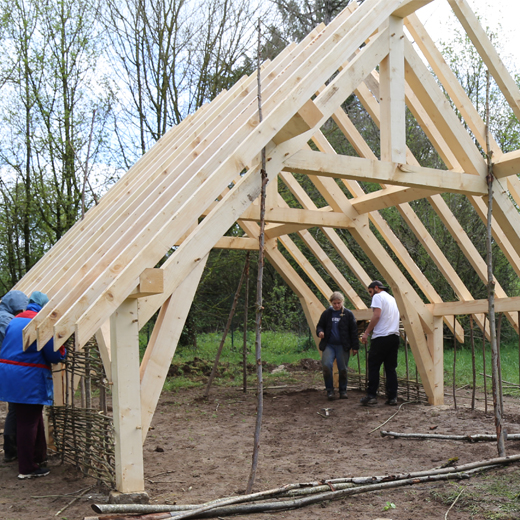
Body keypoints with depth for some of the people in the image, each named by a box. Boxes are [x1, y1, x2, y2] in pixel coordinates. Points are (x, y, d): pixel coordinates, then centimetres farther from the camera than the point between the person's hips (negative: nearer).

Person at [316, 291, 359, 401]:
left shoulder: (348, 314, 2)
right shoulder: (327, 313, 6)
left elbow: (353, 331, 4)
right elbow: (320, 326, 15)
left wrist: (355, 346, 1)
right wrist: (320, 332, -10)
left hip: (342, 346, -1)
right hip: (329, 345, 1)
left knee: (343, 369, 3)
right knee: (326, 365, -17)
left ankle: (343, 391, 21)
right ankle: (329, 390, -3)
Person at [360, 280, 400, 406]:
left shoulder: (378, 297, -2)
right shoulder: (392, 299, 23)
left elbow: (376, 316, -14)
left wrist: (367, 332, -11)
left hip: (381, 338, -7)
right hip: (394, 337, 7)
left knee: (373, 366, -1)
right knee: (391, 368, 8)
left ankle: (371, 395, -3)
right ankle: (392, 397, 6)